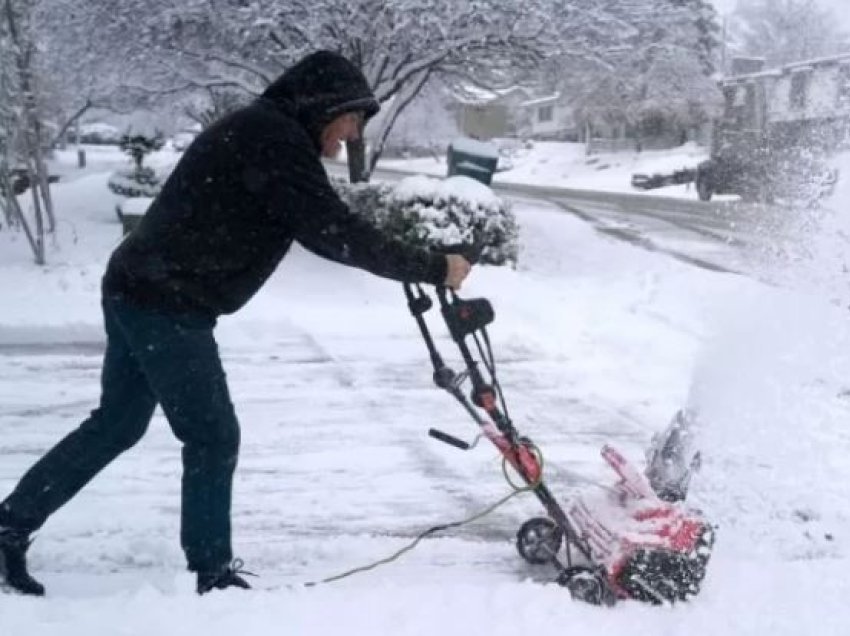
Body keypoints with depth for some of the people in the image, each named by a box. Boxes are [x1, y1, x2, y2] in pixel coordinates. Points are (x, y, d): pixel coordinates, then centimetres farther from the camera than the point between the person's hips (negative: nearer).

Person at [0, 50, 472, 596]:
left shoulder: (262, 131, 16)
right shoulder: (276, 139, -17)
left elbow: (320, 226, 22)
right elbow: (335, 234, -22)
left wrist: (407, 260, 16)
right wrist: (433, 268, -14)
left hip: (140, 293, 10)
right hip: (167, 305, -10)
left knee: (116, 424, 19)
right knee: (213, 436, 1)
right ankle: (212, 574, 13)